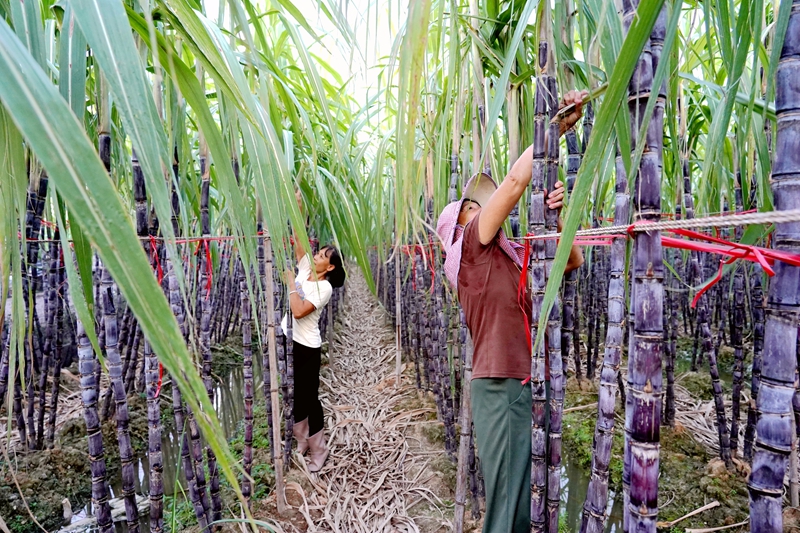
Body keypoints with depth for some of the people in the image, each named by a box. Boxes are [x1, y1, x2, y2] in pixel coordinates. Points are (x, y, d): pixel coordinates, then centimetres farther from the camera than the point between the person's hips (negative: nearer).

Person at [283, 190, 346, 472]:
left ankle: (318, 449, 20)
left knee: (309, 397, 4)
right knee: (294, 395, 16)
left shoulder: (324, 287, -15)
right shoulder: (304, 268, 3)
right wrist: (298, 207, -7)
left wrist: (291, 283, -18)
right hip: (289, 342, 7)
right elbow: (298, 236, 0)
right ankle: (301, 441, 33)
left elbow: (299, 311, -26)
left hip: (307, 347, -7)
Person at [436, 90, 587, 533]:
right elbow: (517, 179, -10)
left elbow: (573, 261, 15)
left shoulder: (512, 256, 17)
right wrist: (557, 127, -3)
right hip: (501, 385, -7)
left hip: (525, 383, 7)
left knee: (526, 493, 13)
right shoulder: (473, 243, -4)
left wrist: (554, 215, 0)